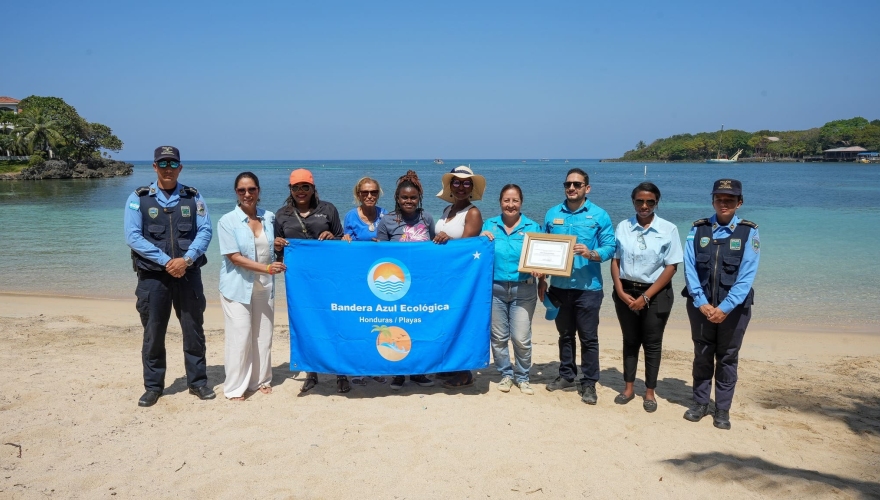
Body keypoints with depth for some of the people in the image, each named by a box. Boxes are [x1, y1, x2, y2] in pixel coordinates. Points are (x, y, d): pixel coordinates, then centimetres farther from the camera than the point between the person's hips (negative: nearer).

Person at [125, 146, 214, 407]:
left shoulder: (193, 197, 5)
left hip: (188, 274, 1)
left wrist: (186, 260, -18)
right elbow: (133, 236, -8)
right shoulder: (138, 198, 0)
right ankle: (153, 387, 20)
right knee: (153, 333, 7)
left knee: (194, 330, 8)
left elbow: (205, 231, -2)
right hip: (152, 277, -1)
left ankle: (198, 382, 22)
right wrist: (166, 261, -16)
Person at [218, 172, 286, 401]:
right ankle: (235, 387, 9)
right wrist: (266, 268, -23)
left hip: (264, 287, 4)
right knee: (240, 337, -3)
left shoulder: (269, 218, 4)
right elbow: (234, 256, -16)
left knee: (263, 336, 9)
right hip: (238, 287, -4)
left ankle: (261, 380, 24)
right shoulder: (227, 221, -9)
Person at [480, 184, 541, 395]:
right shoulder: (489, 225, 6)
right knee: (499, 336, 9)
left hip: (523, 290, -2)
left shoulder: (533, 227, 1)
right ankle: (506, 374, 27)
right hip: (495, 288, 2)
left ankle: (522, 377, 19)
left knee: (521, 338, -2)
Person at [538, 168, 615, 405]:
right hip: (559, 286, 3)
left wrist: (591, 254, -26)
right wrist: (542, 280, 4)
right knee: (565, 334, 16)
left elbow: (610, 247, -6)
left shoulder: (599, 215, -4)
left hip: (588, 288, -3)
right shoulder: (552, 214, 6)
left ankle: (589, 383, 14)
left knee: (588, 337, 3)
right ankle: (566, 375, 29)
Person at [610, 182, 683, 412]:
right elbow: (615, 260, 2)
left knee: (652, 344, 7)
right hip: (626, 292, 2)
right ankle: (628, 388, 25)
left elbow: (671, 267, -10)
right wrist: (621, 292, -10)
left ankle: (650, 392, 20)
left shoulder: (668, 229, -8)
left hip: (655, 294, -2)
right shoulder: (623, 227, 0)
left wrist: (646, 297, -13)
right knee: (630, 341, 14)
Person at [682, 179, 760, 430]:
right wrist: (701, 303, -12)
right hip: (701, 305, 2)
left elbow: (747, 275, -10)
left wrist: (725, 307, -16)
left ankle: (723, 409, 22)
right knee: (702, 355, 13)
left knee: (727, 358, 10)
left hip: (734, 307, -1)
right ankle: (700, 403, 27)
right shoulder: (698, 229, 1)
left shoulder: (749, 232, -4)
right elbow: (689, 267, -4)